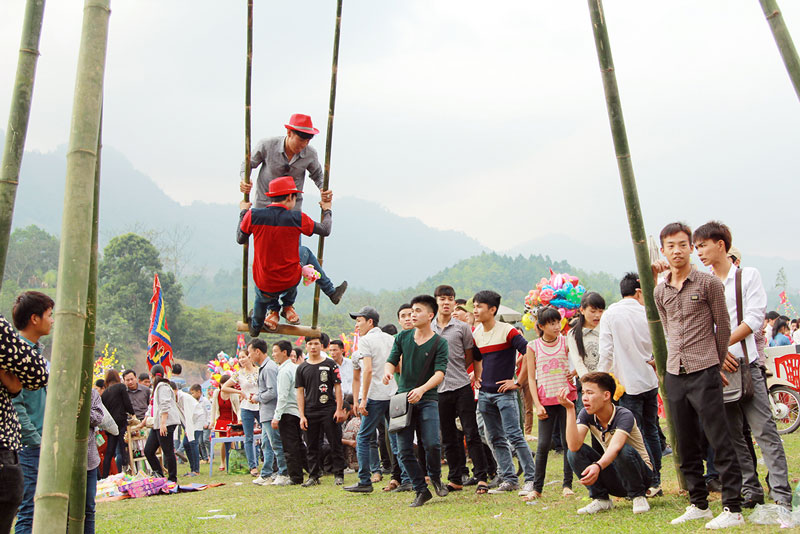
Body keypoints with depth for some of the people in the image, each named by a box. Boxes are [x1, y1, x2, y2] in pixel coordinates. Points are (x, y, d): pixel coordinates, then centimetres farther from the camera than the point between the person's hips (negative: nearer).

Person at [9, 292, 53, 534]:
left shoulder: (36, 350, 15)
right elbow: (14, 404, -19)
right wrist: (37, 441, -18)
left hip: (42, 446, 9)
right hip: (28, 448, -9)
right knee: (28, 514, -6)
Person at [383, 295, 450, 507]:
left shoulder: (439, 343, -2)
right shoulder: (403, 337, 9)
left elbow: (440, 373, -12)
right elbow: (392, 360, 7)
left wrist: (422, 389, -29)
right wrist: (388, 371, -17)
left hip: (428, 398, -3)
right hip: (403, 397, 3)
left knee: (432, 443, -17)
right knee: (404, 450, -2)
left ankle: (435, 478, 14)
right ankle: (421, 490, 14)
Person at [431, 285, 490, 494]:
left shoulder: (462, 328, 1)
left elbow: (470, 357, 10)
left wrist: (454, 370, 3)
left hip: (462, 387, -3)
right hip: (439, 390, 3)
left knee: (471, 433, -4)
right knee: (448, 438, 9)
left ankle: (481, 477, 1)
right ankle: (455, 479, 17)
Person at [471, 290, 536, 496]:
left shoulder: (507, 331, -11)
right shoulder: (475, 334, 8)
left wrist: (518, 382, -14)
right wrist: (476, 377, 13)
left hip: (504, 392, -7)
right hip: (484, 394, 7)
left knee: (514, 436, -9)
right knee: (496, 439, 9)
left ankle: (530, 479, -2)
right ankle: (509, 479, 16)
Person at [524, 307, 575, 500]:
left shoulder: (566, 342, 5)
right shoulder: (533, 346, 4)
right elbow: (531, 377, 4)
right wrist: (537, 404, -3)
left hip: (567, 397, 1)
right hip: (546, 400, -1)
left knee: (569, 441, 2)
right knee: (543, 444, -3)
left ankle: (567, 484, 13)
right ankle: (537, 487, 5)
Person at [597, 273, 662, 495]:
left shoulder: (610, 315, -7)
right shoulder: (647, 314, 1)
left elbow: (606, 353, -9)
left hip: (629, 384, -4)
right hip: (649, 381, 4)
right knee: (651, 431, 14)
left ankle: (650, 484, 1)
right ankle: (656, 482, 21)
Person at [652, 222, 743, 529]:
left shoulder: (708, 283, -3)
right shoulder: (660, 291, 10)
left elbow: (723, 327, 4)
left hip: (704, 373, -5)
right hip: (674, 375, 5)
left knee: (720, 442, -5)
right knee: (687, 445, 10)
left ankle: (733, 508, -1)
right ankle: (699, 504, 20)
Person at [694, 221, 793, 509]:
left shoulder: (748, 276, 3)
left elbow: (754, 318, -6)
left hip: (745, 365, -3)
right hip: (714, 368, 3)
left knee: (764, 429, -7)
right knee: (733, 434, 6)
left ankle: (782, 495, -4)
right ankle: (751, 490, 14)